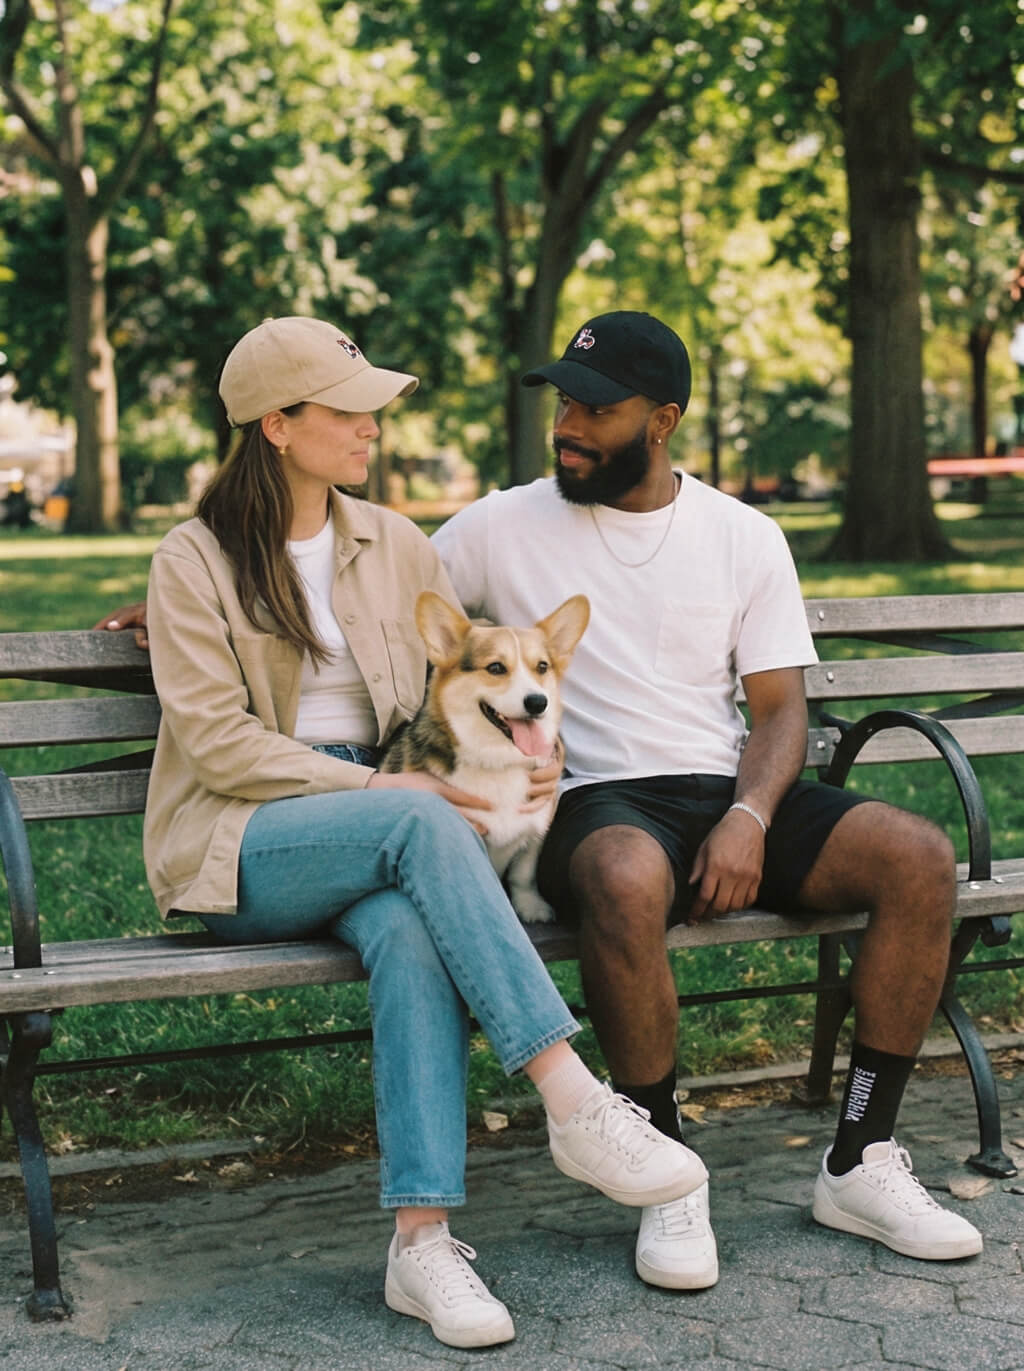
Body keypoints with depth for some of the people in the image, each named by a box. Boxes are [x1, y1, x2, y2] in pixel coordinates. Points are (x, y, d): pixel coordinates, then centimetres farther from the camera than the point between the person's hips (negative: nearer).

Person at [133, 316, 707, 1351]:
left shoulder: (394, 546, 14)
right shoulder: (193, 563, -1)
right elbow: (218, 745, -9)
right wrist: (379, 790, -17)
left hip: (372, 824, 4)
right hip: (241, 848, -3)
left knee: (408, 932, -33)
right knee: (421, 827, -35)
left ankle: (422, 1239, -39)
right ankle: (574, 1104, -37)